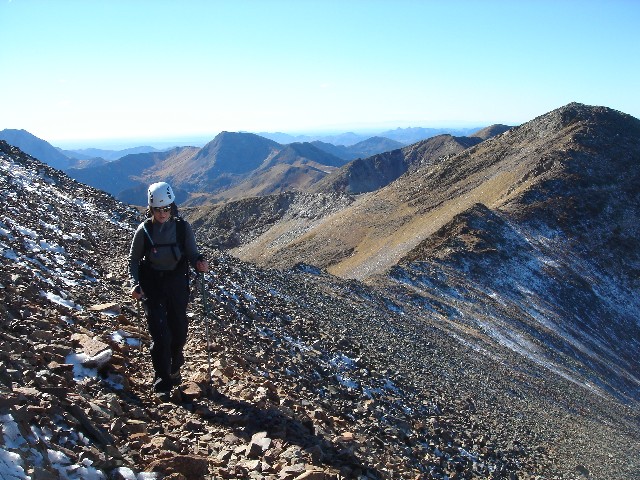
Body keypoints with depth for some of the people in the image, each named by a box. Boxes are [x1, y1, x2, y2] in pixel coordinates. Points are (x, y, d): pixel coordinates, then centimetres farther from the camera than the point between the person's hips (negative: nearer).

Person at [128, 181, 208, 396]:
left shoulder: (183, 228, -8)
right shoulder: (144, 230, -8)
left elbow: (192, 254, -7)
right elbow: (133, 260, 0)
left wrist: (200, 263, -30)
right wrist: (134, 284, -15)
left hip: (177, 285, 1)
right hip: (152, 286, -1)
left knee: (179, 332, 11)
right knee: (160, 334, -9)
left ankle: (174, 368, 39)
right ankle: (162, 379, 8)